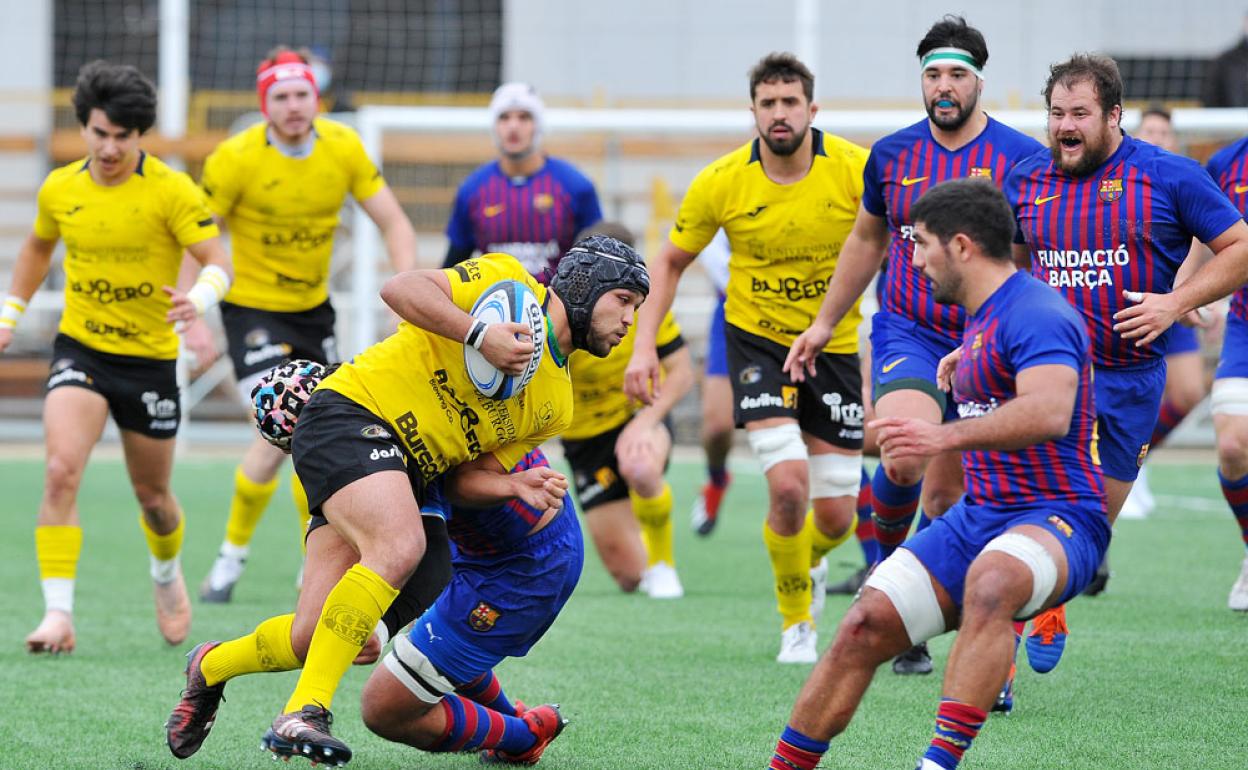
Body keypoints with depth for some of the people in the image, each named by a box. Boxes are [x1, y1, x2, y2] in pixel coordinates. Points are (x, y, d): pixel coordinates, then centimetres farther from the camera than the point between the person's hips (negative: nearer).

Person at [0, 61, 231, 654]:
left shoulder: (171, 191, -12)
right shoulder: (59, 189, 0)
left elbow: (218, 261, -17)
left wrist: (199, 298, -39)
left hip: (150, 357, -1)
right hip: (79, 350, 1)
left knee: (152, 494, 14)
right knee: (61, 472, -21)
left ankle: (168, 576, 47)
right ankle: (58, 614, -21)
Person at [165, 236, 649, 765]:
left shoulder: (556, 404, 17)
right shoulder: (507, 282, -3)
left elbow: (465, 478, 14)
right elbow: (401, 288, -15)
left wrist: (516, 486, -6)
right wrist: (479, 334, -25)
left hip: (407, 474, 8)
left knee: (313, 640, -6)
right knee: (399, 547, -34)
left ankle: (211, 668, 25)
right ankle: (304, 713, -32)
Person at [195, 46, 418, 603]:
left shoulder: (344, 147, -7)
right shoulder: (236, 159, -19)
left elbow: (393, 222, -1)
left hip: (313, 307, 5)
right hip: (252, 306, -5)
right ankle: (233, 554, 1)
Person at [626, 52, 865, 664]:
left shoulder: (856, 170, -16)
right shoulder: (721, 183, -12)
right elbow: (670, 262, 1)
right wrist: (644, 346, -8)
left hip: (834, 345, 1)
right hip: (757, 339, -1)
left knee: (835, 517, 3)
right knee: (788, 484, -21)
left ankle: (809, 564, 43)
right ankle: (796, 621, 4)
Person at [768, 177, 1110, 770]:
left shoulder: (1035, 314, -15)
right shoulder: (982, 318, 16)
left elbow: (1049, 411, -34)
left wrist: (947, 436, -42)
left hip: (1055, 518, -9)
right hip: (976, 516, 9)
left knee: (989, 583, -41)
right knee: (866, 626, -7)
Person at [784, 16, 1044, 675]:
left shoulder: (1020, 157, -4)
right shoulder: (892, 154, 5)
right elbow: (866, 239, 21)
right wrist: (825, 322, 24)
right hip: (906, 331, 1)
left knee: (947, 491, 2)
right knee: (903, 459, -25)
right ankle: (885, 568, 3)